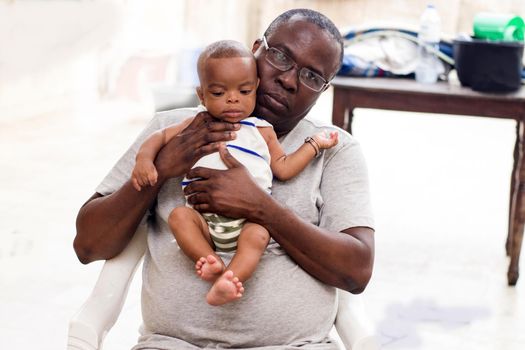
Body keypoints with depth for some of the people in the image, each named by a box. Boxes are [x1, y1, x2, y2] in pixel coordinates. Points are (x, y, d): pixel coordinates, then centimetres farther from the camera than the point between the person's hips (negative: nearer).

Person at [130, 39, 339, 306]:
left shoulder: (262, 131, 18)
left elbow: (283, 169, 18)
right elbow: (160, 137, 17)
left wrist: (314, 144, 16)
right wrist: (144, 159, -3)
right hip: (204, 219, 1)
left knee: (258, 235, -33)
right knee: (179, 215, -28)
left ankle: (226, 283, -51)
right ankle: (214, 265, -37)